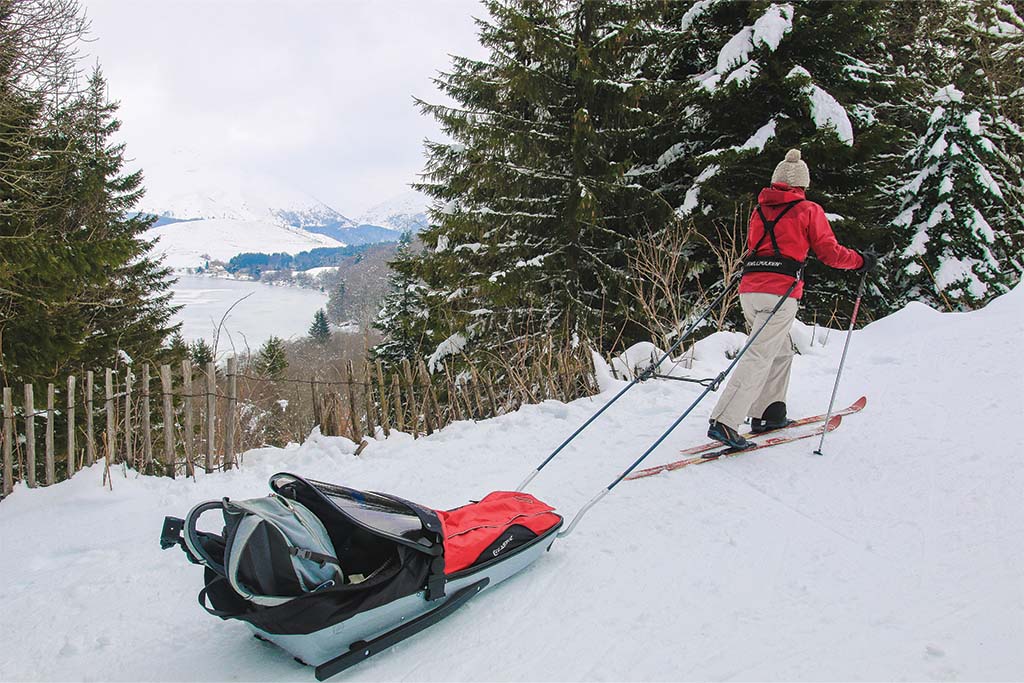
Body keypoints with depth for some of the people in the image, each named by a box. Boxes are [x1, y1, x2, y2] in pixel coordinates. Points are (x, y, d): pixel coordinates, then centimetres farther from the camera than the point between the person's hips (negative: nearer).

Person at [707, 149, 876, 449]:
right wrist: (861, 261, 21)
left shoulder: (759, 209, 18)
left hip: (749, 288, 6)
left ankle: (768, 413, 20)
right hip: (779, 291, -6)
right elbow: (830, 253, 6)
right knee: (759, 357, -11)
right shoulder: (809, 210, 5)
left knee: (781, 350, 22)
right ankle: (723, 422, -20)